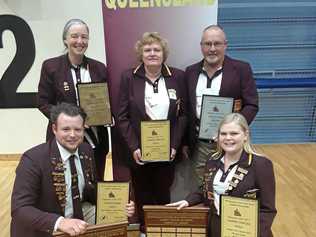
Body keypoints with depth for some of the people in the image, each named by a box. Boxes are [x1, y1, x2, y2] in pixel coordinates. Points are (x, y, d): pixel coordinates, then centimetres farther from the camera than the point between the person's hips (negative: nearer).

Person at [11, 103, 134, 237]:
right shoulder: (33, 159, -20)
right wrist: (60, 222, -39)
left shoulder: (86, 150, -5)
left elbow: (91, 191, 5)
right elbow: (20, 209, -24)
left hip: (79, 219, 4)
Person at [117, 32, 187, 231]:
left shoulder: (177, 77, 1)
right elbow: (122, 116, -3)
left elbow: (183, 114, 2)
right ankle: (144, 229, 33)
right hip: (140, 150, 0)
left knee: (163, 194, 12)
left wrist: (175, 145, -7)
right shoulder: (129, 77, -1)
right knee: (142, 195, 12)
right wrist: (133, 147, -11)